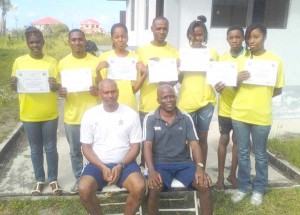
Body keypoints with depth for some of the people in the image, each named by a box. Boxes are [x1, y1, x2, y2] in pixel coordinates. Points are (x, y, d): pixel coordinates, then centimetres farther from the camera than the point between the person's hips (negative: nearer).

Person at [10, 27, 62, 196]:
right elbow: (15, 86, 5)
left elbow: (58, 87, -2)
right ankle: (40, 180, 29)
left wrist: (55, 86, -25)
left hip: (50, 114, -1)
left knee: (51, 148, 9)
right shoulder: (20, 61, 0)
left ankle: (53, 179, 24)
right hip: (29, 115, 1)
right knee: (35, 149, 13)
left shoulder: (52, 61, -2)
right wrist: (14, 84, -18)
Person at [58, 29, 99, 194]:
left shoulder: (96, 62, -2)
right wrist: (60, 92, -14)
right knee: (75, 151, 14)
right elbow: (59, 87, 9)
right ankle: (78, 178, 33)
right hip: (72, 115, 2)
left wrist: (98, 90, -20)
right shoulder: (63, 63, 2)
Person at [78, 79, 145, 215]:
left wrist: (120, 166, -14)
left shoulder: (131, 114, -2)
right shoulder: (90, 115, 0)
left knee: (139, 187, -27)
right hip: (98, 164, 1)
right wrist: (102, 167, -12)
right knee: (84, 189, -26)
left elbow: (135, 147, 0)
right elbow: (86, 147, 2)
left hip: (124, 163, 0)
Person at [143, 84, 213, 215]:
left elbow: (194, 144, 0)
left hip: (184, 163, 2)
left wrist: (200, 167, -17)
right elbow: (147, 146, -10)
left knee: (205, 185, -20)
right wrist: (151, 171, -25)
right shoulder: (150, 118, -2)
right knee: (153, 189, -30)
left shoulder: (186, 118, 4)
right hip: (160, 163, -2)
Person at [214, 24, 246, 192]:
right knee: (224, 140, 8)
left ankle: (233, 174, 27)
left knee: (237, 141, 11)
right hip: (225, 106, 1)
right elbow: (217, 79, 6)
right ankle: (221, 176, 19)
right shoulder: (223, 58, 3)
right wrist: (218, 86, -17)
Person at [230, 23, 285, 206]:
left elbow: (278, 89, 2)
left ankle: (259, 188, 29)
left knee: (260, 154, 12)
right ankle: (244, 186, 29)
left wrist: (261, 97, -11)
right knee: (243, 153, 12)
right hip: (239, 113, 2)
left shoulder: (275, 60, -2)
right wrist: (237, 80, -13)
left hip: (261, 115, -2)